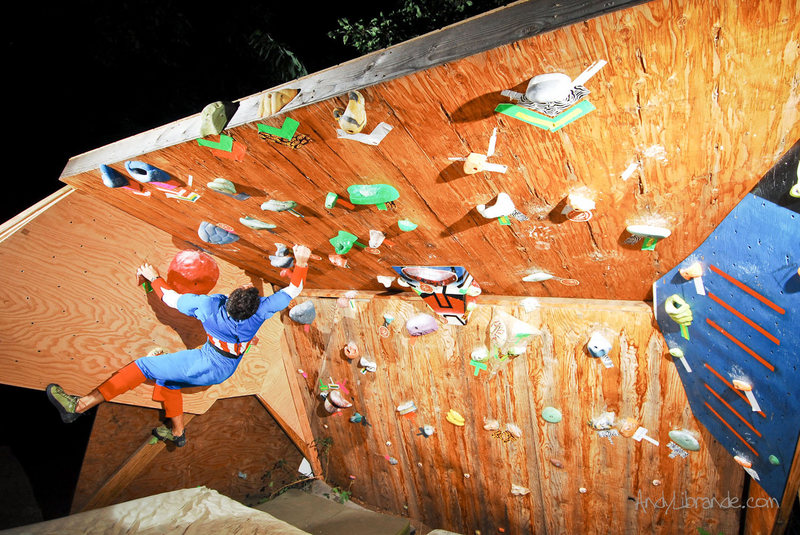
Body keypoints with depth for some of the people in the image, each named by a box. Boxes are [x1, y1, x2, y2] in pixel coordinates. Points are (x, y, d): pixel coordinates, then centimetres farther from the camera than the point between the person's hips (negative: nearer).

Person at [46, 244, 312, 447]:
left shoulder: (210, 305, -29)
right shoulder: (261, 311, -25)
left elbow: (171, 298, -11)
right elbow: (293, 290, -14)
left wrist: (154, 278, 5)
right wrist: (301, 262, -17)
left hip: (206, 364, -5)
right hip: (226, 370, 5)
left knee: (144, 365, -1)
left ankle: (80, 405, -7)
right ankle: (177, 432, 37)